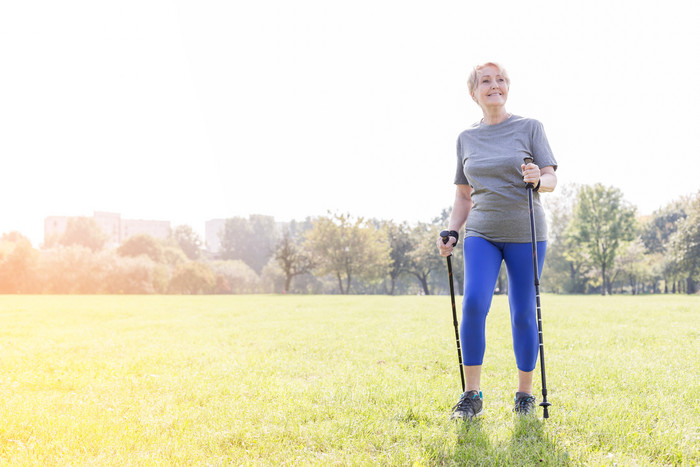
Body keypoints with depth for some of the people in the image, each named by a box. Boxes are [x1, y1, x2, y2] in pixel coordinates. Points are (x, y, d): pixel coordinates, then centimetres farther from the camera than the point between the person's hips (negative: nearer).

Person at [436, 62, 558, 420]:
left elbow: (552, 180, 0)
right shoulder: (466, 138, 11)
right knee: (473, 303, -15)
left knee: (523, 314, 0)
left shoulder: (530, 128, 3)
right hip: (481, 233, 2)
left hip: (525, 233, -1)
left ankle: (525, 394, 15)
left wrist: (538, 180, -23)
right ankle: (471, 396, -5)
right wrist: (451, 233, 4)